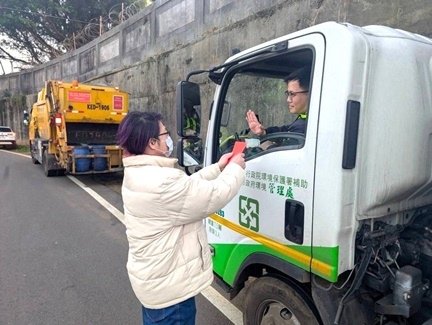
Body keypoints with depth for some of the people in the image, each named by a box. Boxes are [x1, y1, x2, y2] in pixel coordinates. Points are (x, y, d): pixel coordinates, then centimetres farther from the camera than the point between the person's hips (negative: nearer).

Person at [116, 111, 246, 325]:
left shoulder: (137, 175, 3)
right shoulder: (162, 182, -31)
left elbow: (190, 186, 9)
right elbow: (214, 195, -23)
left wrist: (218, 168, 7)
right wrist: (235, 168, -6)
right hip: (168, 285, -10)